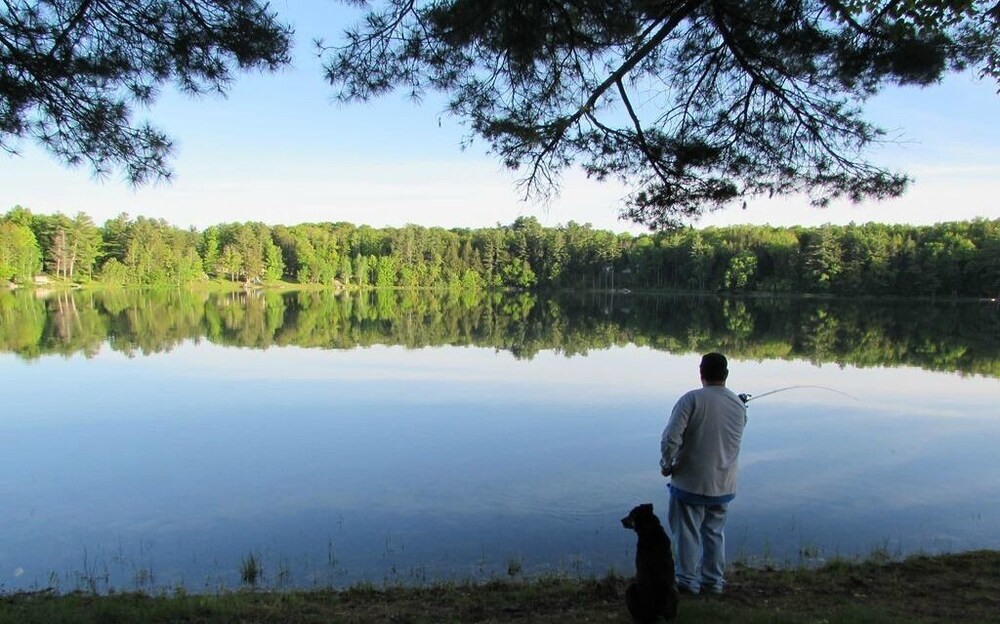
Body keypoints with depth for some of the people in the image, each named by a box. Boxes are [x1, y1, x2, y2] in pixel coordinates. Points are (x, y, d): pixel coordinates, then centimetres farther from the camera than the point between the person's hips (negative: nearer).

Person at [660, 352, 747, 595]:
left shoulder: (691, 399, -16)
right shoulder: (739, 405, 2)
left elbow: (671, 438, -21)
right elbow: (734, 442, 11)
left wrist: (666, 465, -6)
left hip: (690, 482, -5)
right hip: (723, 484, 5)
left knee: (688, 532, 8)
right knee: (715, 532, 18)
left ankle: (688, 581, 16)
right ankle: (714, 580, 27)